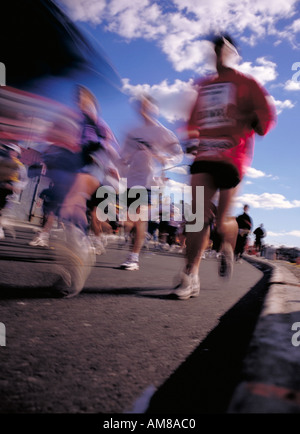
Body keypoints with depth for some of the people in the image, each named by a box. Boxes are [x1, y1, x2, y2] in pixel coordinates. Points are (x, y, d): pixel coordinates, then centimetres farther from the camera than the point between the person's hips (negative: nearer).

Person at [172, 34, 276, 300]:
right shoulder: (203, 87, 22)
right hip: (204, 157, 3)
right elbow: (193, 121, 28)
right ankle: (191, 277, -11)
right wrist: (189, 134, 8)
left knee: (222, 222, -3)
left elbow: (267, 116, 1)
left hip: (231, 157, -3)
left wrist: (247, 121, -18)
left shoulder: (245, 84, 9)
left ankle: (227, 248, 32)